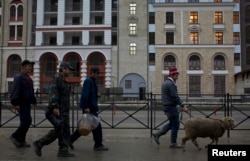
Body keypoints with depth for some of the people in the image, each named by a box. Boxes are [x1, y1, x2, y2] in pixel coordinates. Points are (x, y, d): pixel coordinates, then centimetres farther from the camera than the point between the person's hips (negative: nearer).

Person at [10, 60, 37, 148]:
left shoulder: (28, 78, 18)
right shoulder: (19, 77, -11)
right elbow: (15, 91, -19)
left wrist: (34, 101, 22)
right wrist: (15, 104, -25)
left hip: (27, 104, 9)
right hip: (21, 104, -9)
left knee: (25, 122, 10)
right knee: (27, 120, -13)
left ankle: (21, 141, 17)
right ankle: (15, 136, 1)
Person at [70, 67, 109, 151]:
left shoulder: (92, 81, 18)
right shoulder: (88, 81, -13)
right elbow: (85, 95, -21)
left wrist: (97, 95, 7)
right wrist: (86, 107, -25)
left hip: (92, 107, 10)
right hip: (89, 108, -10)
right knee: (96, 126, -3)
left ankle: (70, 140, 20)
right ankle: (98, 145, 6)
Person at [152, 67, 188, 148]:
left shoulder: (165, 83, 13)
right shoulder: (171, 84, -18)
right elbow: (175, 97, -22)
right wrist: (183, 106, -18)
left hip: (166, 107, 10)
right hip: (171, 107, -10)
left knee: (172, 124, 19)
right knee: (175, 124, 1)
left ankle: (157, 134, 16)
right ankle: (173, 143, 10)